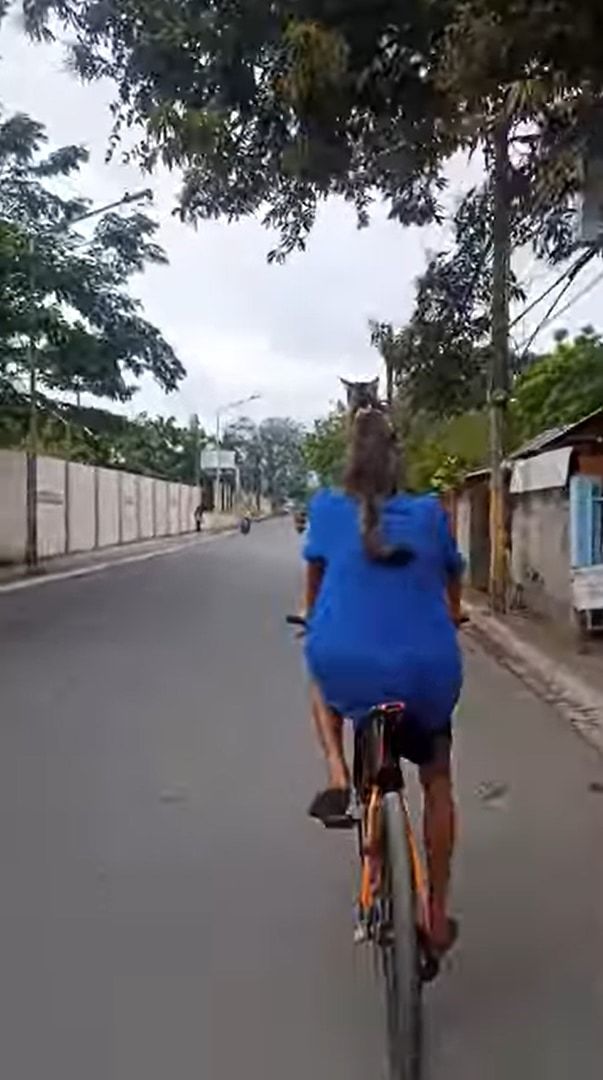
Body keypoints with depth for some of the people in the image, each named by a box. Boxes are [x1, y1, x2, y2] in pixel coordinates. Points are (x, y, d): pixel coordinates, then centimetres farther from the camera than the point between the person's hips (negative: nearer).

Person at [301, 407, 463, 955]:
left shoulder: (327, 508, 1)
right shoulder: (430, 513, 3)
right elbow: (452, 595, 16)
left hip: (346, 670, -1)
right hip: (427, 674, 1)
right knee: (437, 781, 28)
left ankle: (338, 778, 17)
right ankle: (437, 916, 33)